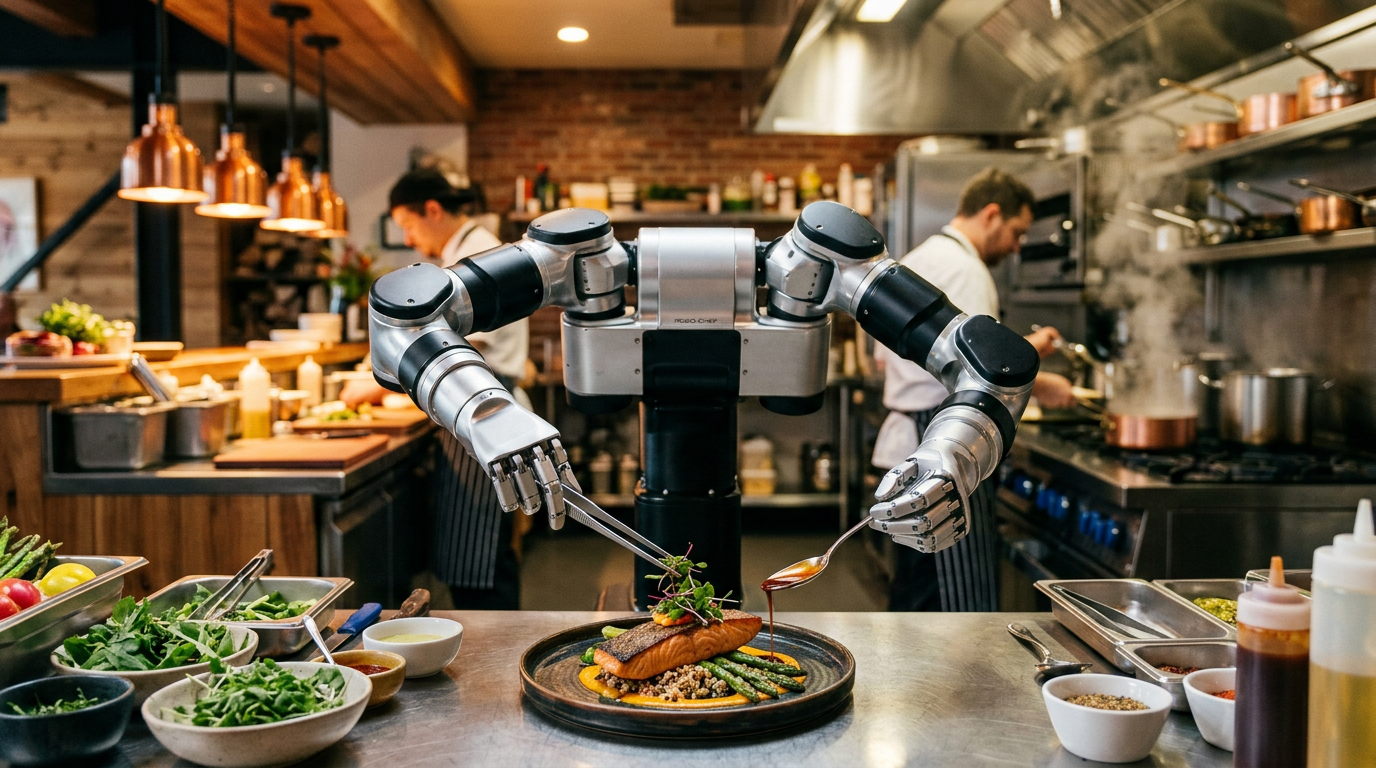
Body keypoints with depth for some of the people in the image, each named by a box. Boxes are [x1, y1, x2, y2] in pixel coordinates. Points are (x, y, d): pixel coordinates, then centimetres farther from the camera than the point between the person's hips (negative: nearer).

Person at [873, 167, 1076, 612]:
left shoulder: (914, 262, 18)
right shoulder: (964, 268, -13)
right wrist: (1039, 386, -4)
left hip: (906, 441, 10)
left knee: (916, 590, 17)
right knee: (964, 605, -6)